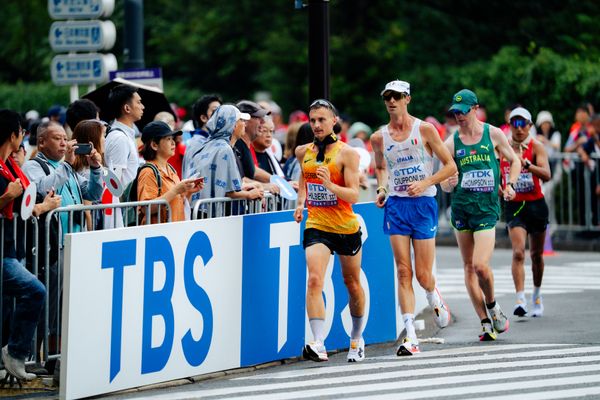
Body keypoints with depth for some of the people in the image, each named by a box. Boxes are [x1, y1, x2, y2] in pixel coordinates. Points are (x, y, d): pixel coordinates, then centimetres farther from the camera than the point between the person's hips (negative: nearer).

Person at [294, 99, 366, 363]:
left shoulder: (347, 154, -10)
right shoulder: (304, 152, 5)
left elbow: (354, 195, -16)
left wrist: (329, 185, -33)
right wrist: (301, 204, 10)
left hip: (346, 228, -2)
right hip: (316, 225, 2)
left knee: (352, 285, 15)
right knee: (314, 279, -20)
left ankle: (357, 339, 37)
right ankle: (318, 345, -28)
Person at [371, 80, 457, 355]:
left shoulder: (425, 130, -5)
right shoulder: (379, 138, 5)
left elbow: (450, 165, -2)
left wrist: (425, 183, -14)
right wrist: (382, 189, 6)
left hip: (423, 203, -2)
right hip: (396, 205, 2)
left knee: (422, 274, -3)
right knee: (403, 272, -7)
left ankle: (434, 298, 35)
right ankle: (410, 336, -10)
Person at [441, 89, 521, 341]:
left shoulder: (493, 134, 1)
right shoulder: (452, 143, 4)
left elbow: (514, 160, 15)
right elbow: (444, 183, 6)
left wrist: (510, 184, -1)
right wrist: (449, 183, -17)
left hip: (487, 208, -3)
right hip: (461, 207, 3)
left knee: (480, 265, -16)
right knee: (469, 267, 4)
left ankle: (492, 306, 12)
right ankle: (486, 322, 10)